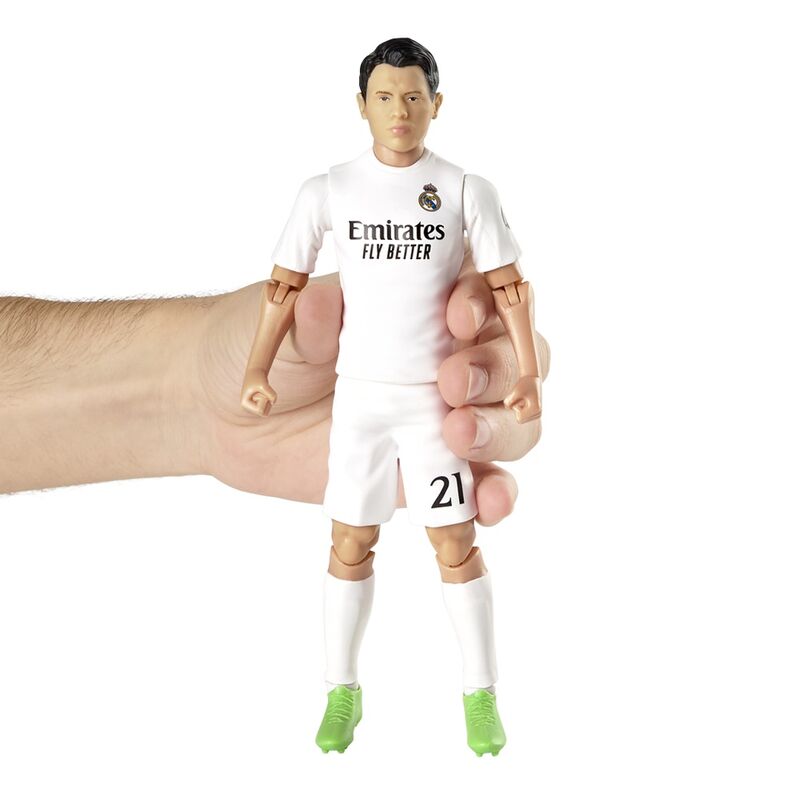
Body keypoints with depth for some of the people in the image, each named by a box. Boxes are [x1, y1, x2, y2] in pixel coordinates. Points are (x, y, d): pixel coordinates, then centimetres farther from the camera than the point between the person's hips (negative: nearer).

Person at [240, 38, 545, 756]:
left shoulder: (466, 191, -2)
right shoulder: (328, 192, 1)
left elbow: (507, 286, -2)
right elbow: (286, 282, 4)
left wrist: (529, 376, -14)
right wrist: (257, 372, -8)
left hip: (435, 396, -1)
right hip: (359, 393, 1)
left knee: (456, 547, 1)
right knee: (351, 546, 7)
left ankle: (481, 697, 15)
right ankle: (342, 692, 21)